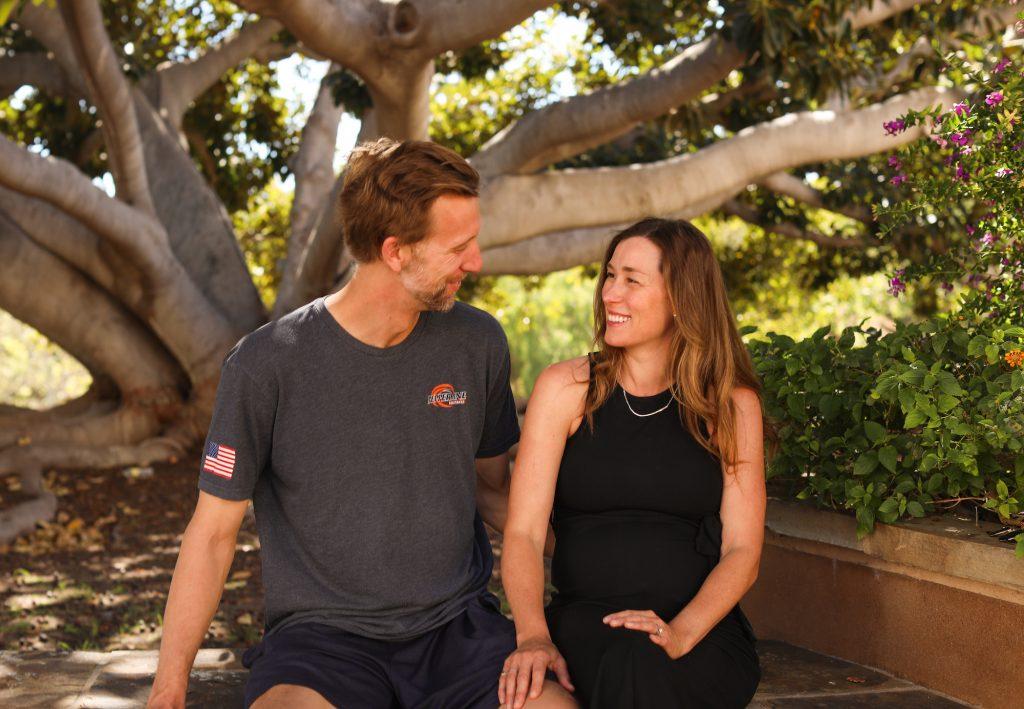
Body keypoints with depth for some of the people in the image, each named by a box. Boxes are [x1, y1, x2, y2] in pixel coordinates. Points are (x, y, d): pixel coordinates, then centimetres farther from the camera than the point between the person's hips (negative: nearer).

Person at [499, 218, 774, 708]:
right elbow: (523, 532, -3)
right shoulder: (565, 388, 5)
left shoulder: (732, 405, 6)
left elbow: (742, 551, 0)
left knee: (643, 668, -35)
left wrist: (679, 632, -18)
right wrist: (533, 636, -21)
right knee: (625, 667, -35)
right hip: (583, 619, 0)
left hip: (701, 626, 0)